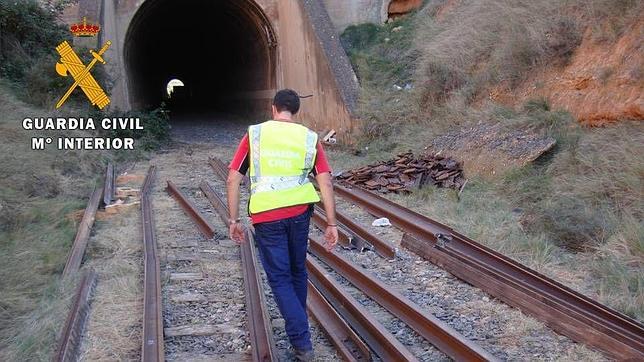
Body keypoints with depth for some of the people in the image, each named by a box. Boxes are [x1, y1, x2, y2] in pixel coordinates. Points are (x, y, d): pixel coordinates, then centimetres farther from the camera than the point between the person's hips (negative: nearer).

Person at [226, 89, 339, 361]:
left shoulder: (254, 134, 3)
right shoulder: (310, 138, 6)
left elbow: (233, 180, -1)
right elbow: (325, 183, -2)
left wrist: (234, 220, 5)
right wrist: (331, 224, 2)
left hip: (266, 216, -2)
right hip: (299, 212, 2)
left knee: (280, 279, 7)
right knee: (297, 271, 22)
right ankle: (298, 325, 37)